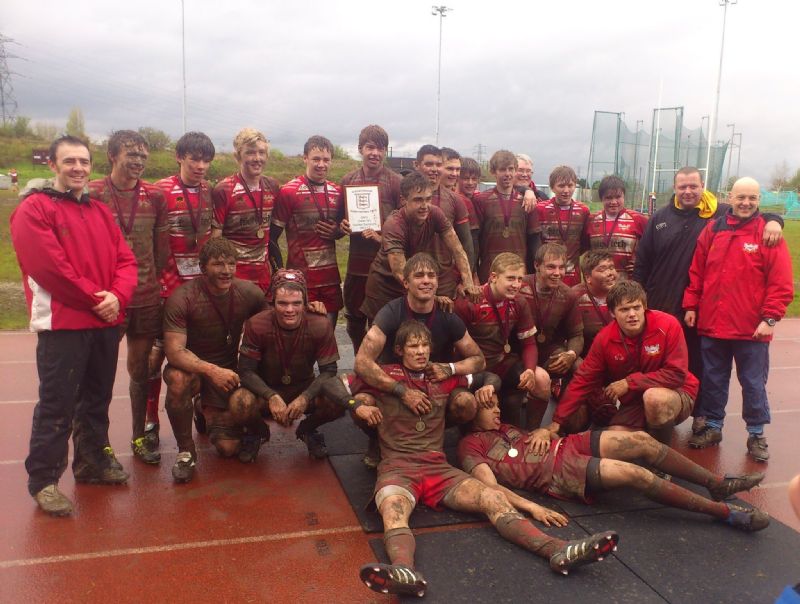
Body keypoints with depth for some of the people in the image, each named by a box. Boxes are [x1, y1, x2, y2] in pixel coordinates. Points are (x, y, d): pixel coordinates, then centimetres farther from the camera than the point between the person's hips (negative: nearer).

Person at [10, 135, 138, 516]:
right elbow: (50, 267, -16)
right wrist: (96, 299, -14)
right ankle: (43, 481, 10)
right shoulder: (34, 209, -5)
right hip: (61, 325, -6)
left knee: (97, 399, 17)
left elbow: (125, 259, 9)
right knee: (57, 405, -3)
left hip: (105, 324, 7)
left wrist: (117, 296, -10)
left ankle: (93, 462, 31)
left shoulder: (100, 211, 16)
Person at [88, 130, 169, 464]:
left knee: (140, 366, 12)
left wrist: (151, 282, 9)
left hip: (147, 296, 3)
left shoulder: (155, 196, 4)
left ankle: (139, 437, 25)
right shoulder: (92, 193, -5)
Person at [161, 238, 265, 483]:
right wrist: (211, 370, -41)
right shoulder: (182, 298, -20)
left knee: (229, 448, -16)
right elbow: (174, 351, -26)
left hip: (229, 369, 2)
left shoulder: (249, 293, -10)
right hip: (192, 365, -1)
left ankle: (210, 413, 22)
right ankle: (185, 450, -13)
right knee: (177, 379, -39)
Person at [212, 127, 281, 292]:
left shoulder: (272, 187, 5)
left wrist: (271, 261, 15)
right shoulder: (223, 190, -11)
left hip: (263, 272, 5)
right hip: (233, 273, -5)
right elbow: (214, 239, -8)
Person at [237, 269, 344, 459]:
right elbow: (246, 371, -20)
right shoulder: (256, 325, -20)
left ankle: (307, 429, 9)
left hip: (304, 389, 1)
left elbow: (328, 370, -15)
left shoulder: (320, 326, -18)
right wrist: (272, 397, -36)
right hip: (266, 390, -1)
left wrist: (305, 398, -32)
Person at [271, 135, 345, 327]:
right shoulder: (289, 191, -7)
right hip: (300, 274, -4)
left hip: (330, 274, 5)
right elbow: (273, 237, -5)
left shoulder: (337, 192, 8)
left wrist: (337, 232, 0)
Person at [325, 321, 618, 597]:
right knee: (393, 512, -39)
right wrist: (359, 404, -5)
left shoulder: (444, 378, 21)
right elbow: (331, 384, 11)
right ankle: (404, 572, -68)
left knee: (494, 499, -22)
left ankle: (559, 551, -39)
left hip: (439, 468, 4)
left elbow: (489, 377, 32)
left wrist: (488, 385, 9)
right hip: (397, 468, -3)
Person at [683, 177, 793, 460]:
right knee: (712, 380, 15)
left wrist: (769, 318, -13)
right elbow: (696, 272, 9)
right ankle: (712, 427, 30)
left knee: (754, 384, 8)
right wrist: (691, 306, 5)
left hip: (751, 330, -3)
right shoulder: (712, 230, 6)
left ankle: (756, 434, 24)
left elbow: (781, 283, -7)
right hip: (711, 325, 3)